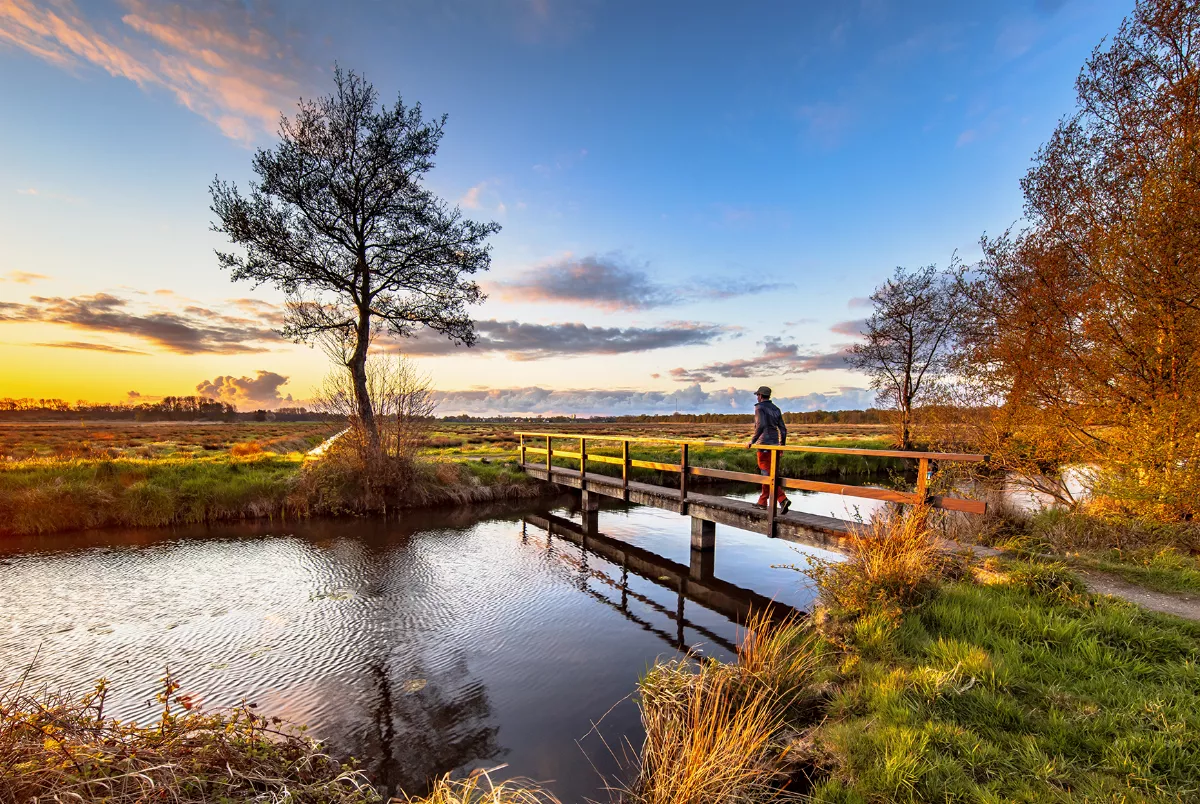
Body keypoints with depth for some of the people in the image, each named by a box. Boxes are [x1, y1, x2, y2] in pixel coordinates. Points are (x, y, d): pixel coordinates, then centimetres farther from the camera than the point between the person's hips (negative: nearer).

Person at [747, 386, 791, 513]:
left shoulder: (759, 408, -8)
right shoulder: (776, 409, 14)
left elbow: (761, 425, -23)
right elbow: (783, 428, 13)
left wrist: (753, 440, -16)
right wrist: (782, 445, 19)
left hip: (764, 445, -8)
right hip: (774, 445, 8)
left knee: (768, 474, -8)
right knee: (766, 473, 15)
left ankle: (783, 499, -20)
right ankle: (762, 501, 22)